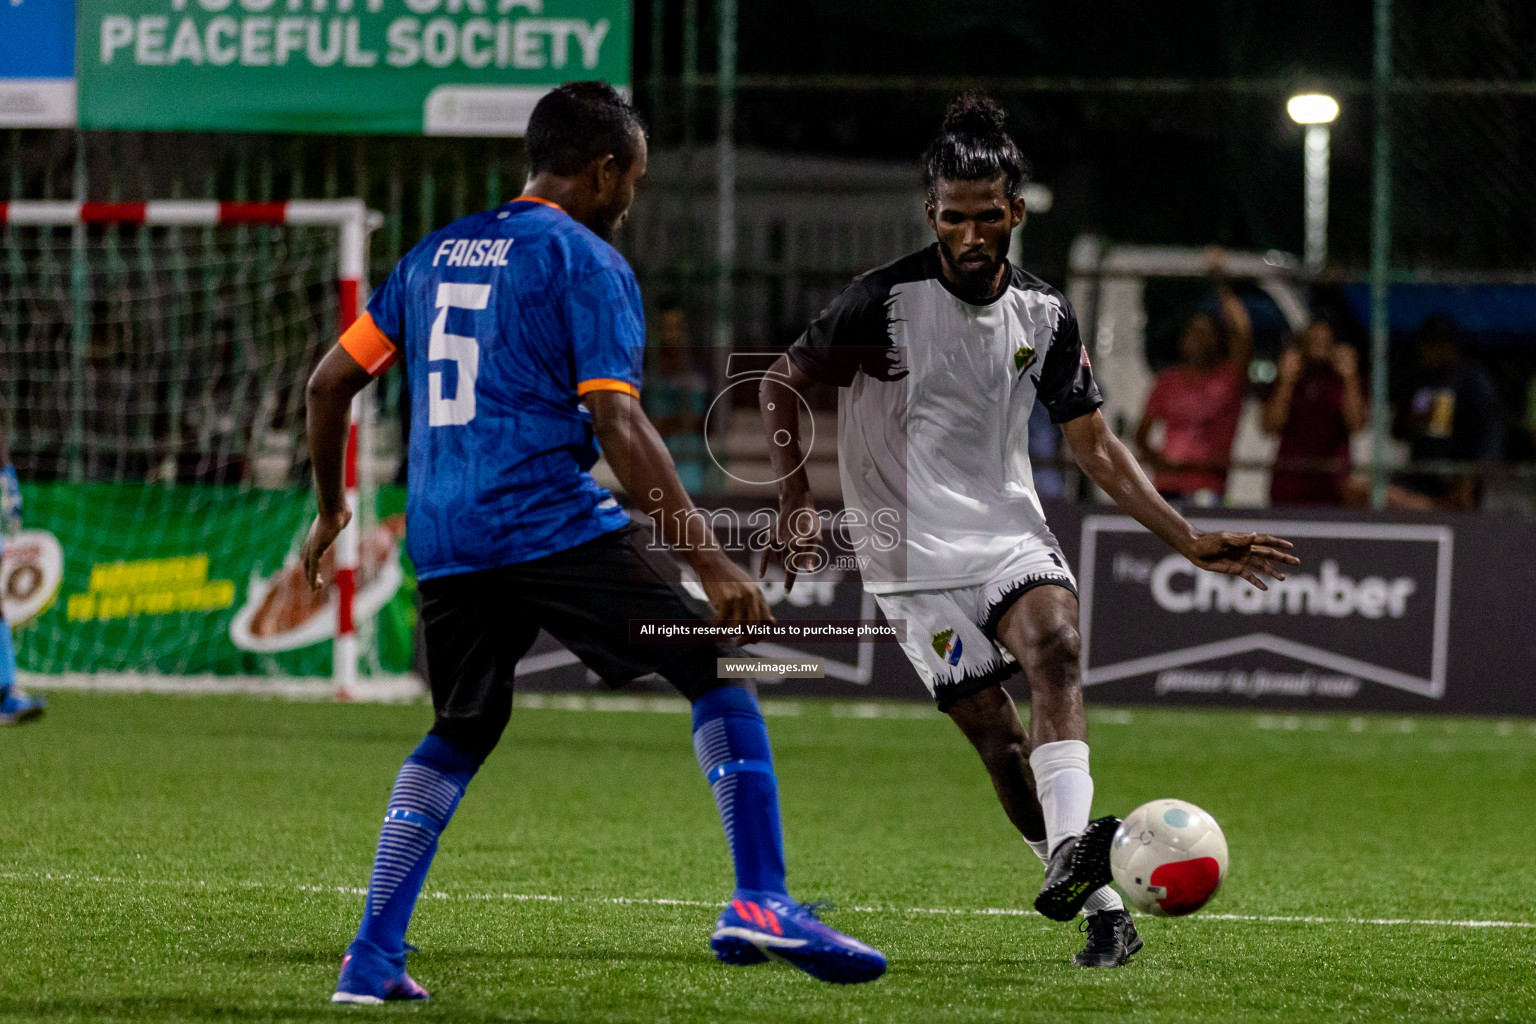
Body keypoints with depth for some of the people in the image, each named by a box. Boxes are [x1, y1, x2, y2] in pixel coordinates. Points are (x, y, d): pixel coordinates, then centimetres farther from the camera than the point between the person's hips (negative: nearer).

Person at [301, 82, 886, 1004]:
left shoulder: (439, 252, 19)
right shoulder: (586, 262, -2)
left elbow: (331, 380, 21)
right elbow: (618, 428, -12)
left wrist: (332, 508, 35)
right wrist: (711, 561, -14)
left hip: (442, 538, 7)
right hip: (550, 518, -7)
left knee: (459, 736, 20)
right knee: (719, 670, 0)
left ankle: (372, 961, 12)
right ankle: (760, 904, -12)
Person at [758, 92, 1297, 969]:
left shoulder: (1045, 315, 4)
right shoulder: (887, 300, -9)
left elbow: (1097, 447, 9)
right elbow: (783, 384, 2)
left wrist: (1191, 541, 3)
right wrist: (798, 503, -7)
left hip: (1008, 531, 3)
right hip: (915, 554, -2)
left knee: (1055, 644, -28)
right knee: (995, 733, -10)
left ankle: (1070, 852, -46)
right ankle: (1104, 908, -4)